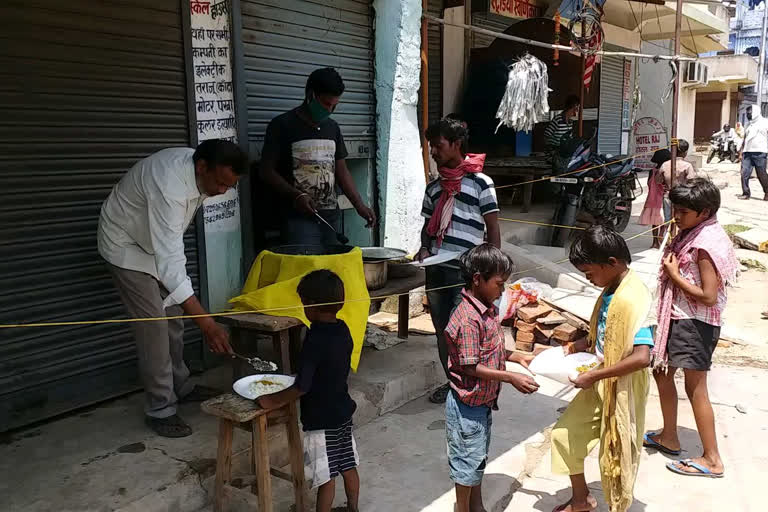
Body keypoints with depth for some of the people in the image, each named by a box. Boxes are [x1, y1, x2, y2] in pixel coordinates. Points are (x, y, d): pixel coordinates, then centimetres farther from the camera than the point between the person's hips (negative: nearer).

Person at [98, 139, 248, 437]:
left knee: (173, 317, 13)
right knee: (153, 324, -10)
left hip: (158, 243, 8)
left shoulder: (196, 168, -14)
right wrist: (207, 324, -49)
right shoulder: (169, 187, -41)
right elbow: (170, 264, -46)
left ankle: (181, 387, 28)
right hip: (127, 246, -8)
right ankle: (160, 410, 2)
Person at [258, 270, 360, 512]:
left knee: (326, 475, 4)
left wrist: (273, 400, -12)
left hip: (321, 418, -8)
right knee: (348, 465, 20)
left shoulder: (315, 340, -25)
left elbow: (302, 387, -24)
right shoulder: (343, 330, -2)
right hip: (343, 410, 8)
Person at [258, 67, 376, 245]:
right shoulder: (283, 125, -4)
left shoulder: (332, 127, 13)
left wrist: (359, 206, 5)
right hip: (299, 219, -5)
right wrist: (296, 195, -17)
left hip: (331, 217, 5)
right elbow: (266, 170, -5)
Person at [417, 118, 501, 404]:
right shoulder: (433, 187, 13)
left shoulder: (480, 183, -4)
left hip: (467, 272, -6)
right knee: (442, 332, 13)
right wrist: (424, 249, 2)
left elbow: (493, 228, -3)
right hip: (436, 270, 6)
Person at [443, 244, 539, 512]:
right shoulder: (468, 319, -28)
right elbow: (470, 367, -26)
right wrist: (511, 377, -24)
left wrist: (518, 357, 4)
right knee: (467, 462, 9)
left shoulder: (489, 310, 2)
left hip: (484, 401, 9)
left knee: (478, 459, 23)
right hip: (467, 405, -9)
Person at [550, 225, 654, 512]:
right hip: (600, 384, 9)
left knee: (615, 453, 9)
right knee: (564, 434, 16)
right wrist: (586, 344, 1)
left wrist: (593, 376, -26)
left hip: (622, 389, -9)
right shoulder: (611, 289, 1)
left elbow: (641, 357, -33)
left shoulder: (631, 299, -27)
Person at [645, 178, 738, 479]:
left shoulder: (707, 243, -21)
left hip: (696, 324, -10)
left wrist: (673, 274, -19)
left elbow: (708, 296, -24)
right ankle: (669, 437, 34)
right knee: (662, 371, 19)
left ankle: (712, 459, 11)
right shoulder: (691, 234, 8)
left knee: (695, 387, -2)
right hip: (679, 318, 10)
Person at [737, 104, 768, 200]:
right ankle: (746, 193, 1)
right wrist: (741, 149, 19)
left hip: (759, 152, -6)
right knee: (744, 173, -5)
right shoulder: (749, 125, 25)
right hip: (747, 152, 6)